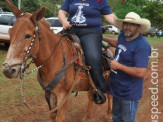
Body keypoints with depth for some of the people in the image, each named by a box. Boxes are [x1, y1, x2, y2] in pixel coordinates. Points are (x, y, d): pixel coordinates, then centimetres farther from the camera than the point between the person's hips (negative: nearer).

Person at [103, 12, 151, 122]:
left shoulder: (142, 46, -26)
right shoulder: (122, 36, -2)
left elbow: (141, 73, -33)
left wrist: (119, 66, -25)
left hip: (129, 93, -8)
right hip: (117, 88, 8)